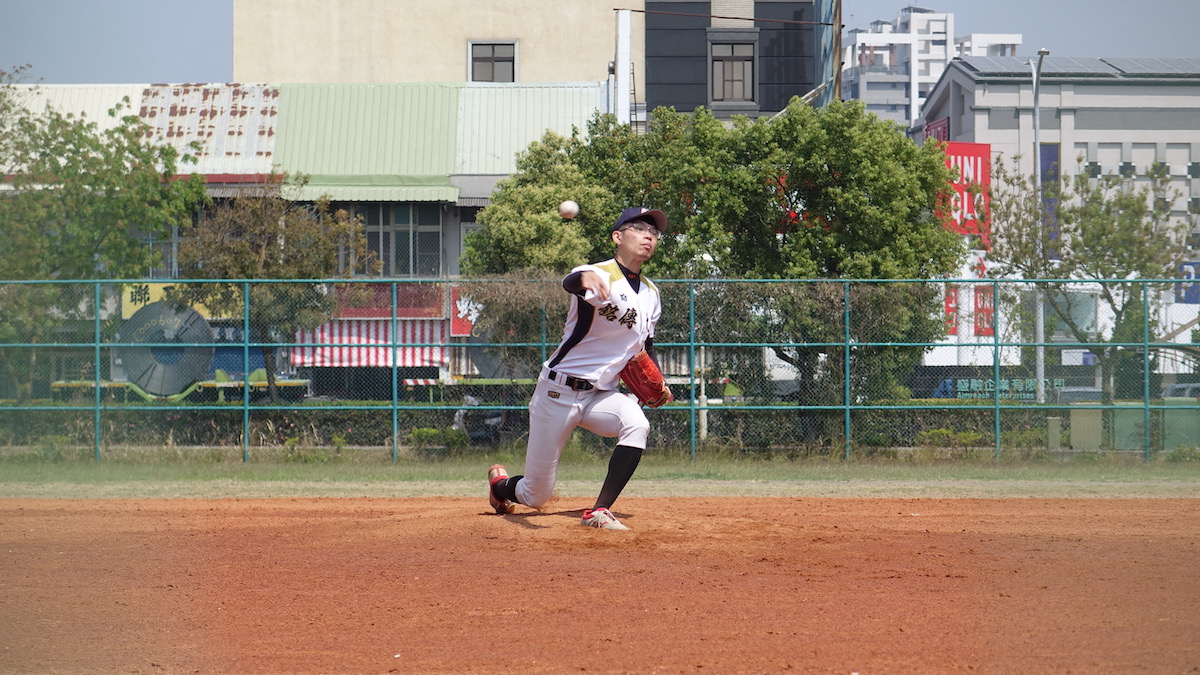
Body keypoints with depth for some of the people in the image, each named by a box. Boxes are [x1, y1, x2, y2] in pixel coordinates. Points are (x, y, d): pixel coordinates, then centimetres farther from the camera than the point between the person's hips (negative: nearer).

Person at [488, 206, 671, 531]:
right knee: (535, 496, 2)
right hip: (558, 393, -5)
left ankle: (599, 511, -25)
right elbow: (570, 282, -41)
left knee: (637, 424, -30)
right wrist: (585, 280, -66)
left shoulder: (651, 293, 8)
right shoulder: (600, 275, -16)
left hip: (602, 395, 5)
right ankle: (500, 483, 38)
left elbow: (646, 345, 23)